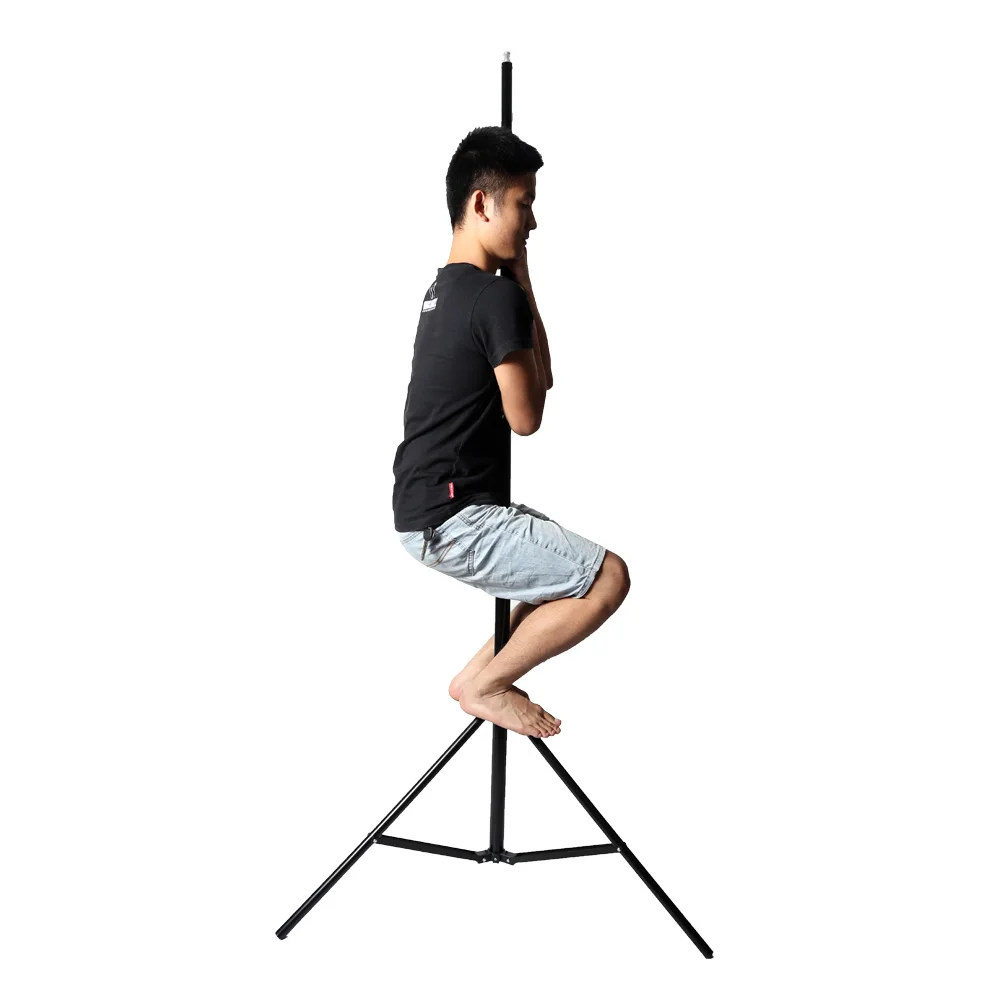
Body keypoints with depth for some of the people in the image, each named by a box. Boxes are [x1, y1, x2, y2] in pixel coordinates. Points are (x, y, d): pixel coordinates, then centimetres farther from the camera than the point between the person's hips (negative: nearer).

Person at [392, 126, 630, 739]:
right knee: (608, 577, -12)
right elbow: (526, 417, -10)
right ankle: (487, 685, 0)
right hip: (453, 520, -10)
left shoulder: (446, 290, 13)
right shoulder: (496, 299, -19)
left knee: (576, 568, 22)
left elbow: (536, 382, 16)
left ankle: (477, 675, 20)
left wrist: (520, 280, 10)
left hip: (433, 510, 10)